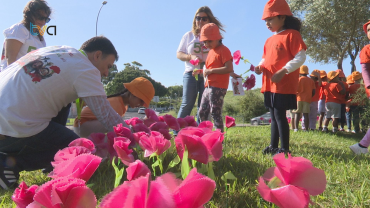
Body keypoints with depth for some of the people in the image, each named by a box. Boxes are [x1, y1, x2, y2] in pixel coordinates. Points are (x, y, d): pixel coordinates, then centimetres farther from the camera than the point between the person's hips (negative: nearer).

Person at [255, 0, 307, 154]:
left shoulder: (292, 34, -5)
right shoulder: (269, 40, 17)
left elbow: (300, 57, -13)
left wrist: (283, 71, -21)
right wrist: (260, 67, 0)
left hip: (284, 85, -8)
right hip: (269, 85, 8)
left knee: (280, 115, -6)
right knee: (273, 116, 12)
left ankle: (285, 149, 4)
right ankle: (273, 146, 22)